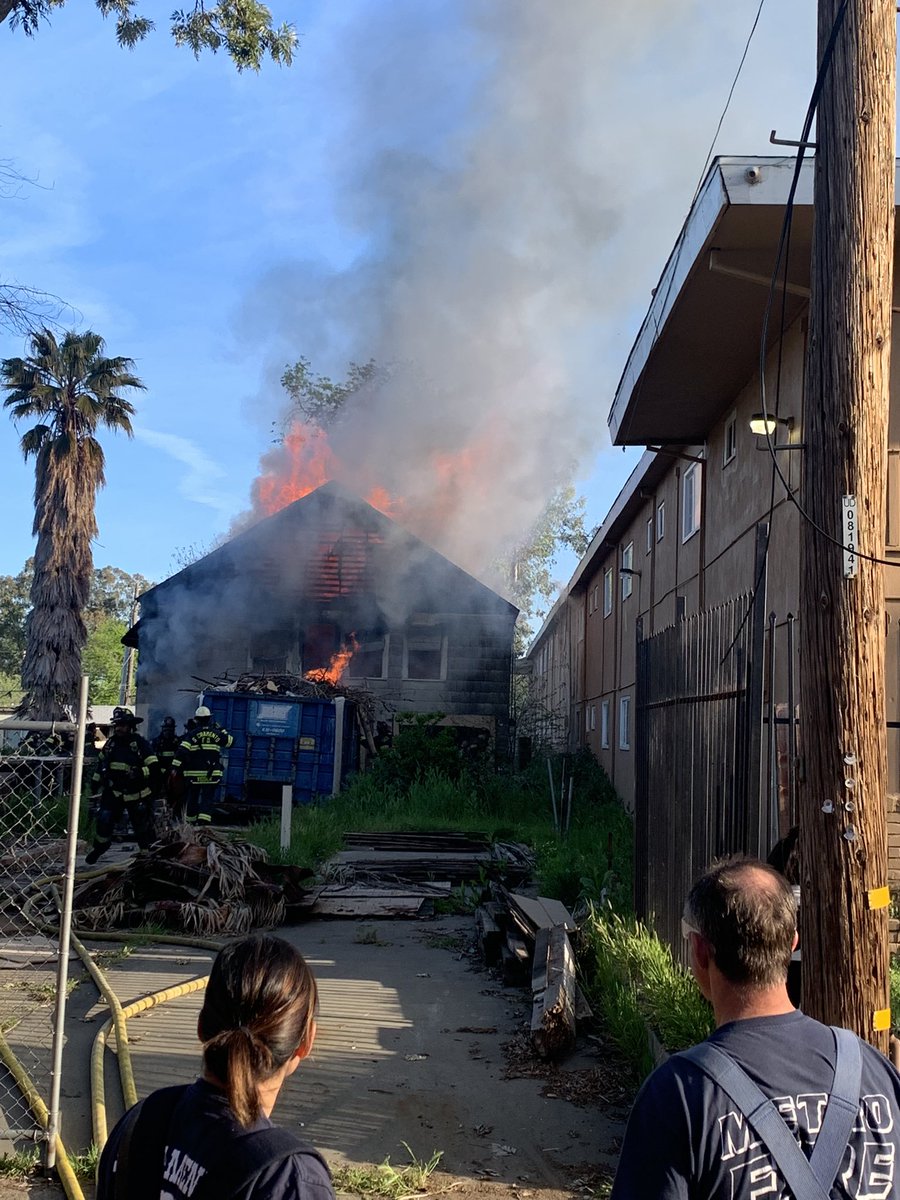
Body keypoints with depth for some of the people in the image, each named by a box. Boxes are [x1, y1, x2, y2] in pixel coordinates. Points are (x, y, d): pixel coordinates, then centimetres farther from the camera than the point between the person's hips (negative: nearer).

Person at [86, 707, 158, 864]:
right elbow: (101, 762, 19)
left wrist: (139, 772, -34)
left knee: (143, 827, 4)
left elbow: (153, 767, -18)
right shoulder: (111, 742, 3)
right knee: (104, 819, -6)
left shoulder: (141, 744, -14)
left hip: (137, 795, -4)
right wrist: (96, 780, 18)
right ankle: (99, 847, 17)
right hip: (113, 791, 4)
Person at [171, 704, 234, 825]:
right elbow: (230, 741, 16)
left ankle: (189, 822, 27)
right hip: (213, 774, 0)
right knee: (208, 799, 0)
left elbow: (182, 751, -13)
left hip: (194, 773, 0)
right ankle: (204, 821, -18)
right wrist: (221, 729, 26)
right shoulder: (216, 733, 2)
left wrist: (175, 767, -14)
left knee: (192, 798, 15)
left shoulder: (192, 734, -4)